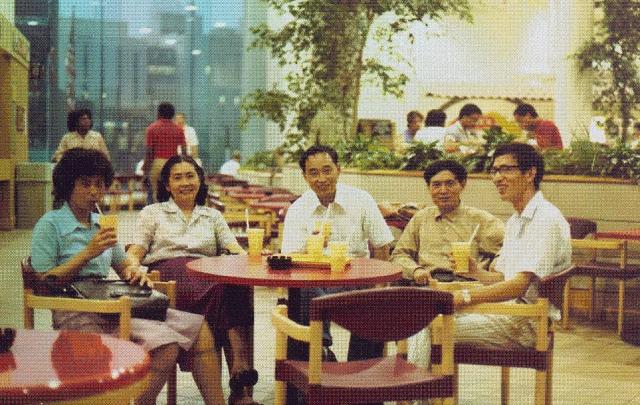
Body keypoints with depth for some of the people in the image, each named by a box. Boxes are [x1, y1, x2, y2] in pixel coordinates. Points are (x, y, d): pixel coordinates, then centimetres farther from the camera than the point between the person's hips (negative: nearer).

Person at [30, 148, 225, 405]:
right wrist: (88, 253, -13)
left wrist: (134, 272, 3)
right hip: (77, 314, -7)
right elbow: (42, 282, -7)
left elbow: (123, 265, 27)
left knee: (199, 329, -9)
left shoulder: (100, 223, 19)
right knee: (165, 344, -29)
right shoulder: (50, 225, -1)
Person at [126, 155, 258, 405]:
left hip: (207, 274, 3)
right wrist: (135, 268, -14)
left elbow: (236, 251, 17)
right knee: (219, 291, -37)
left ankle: (241, 377, -48)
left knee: (239, 284, -36)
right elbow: (135, 253, 12)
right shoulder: (152, 213, 23)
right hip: (167, 273, -3)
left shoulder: (212, 216, 29)